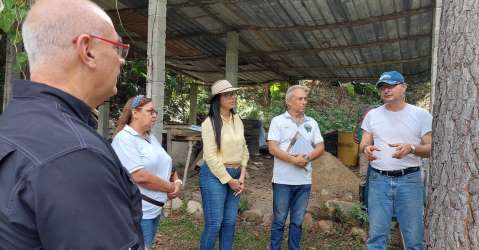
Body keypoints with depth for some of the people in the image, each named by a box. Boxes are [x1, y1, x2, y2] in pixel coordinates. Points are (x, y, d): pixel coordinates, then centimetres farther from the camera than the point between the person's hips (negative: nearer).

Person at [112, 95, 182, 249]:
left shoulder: (151, 138, 11)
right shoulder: (124, 138, -17)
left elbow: (166, 165, 19)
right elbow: (141, 176, -25)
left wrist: (177, 182, -2)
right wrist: (171, 187, -13)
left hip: (155, 209, 8)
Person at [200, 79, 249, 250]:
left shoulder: (237, 120, 8)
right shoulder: (210, 122, -11)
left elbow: (243, 149, 10)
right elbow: (211, 156, -15)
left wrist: (241, 176, 1)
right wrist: (229, 180, -11)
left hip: (235, 174, 6)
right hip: (215, 175, -6)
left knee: (230, 222, 11)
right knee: (214, 223, -1)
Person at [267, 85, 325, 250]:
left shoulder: (312, 123, 10)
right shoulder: (278, 121, -2)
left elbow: (320, 147, 7)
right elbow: (272, 148, -10)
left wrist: (308, 157, -12)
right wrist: (293, 159, -19)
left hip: (304, 180, 4)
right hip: (283, 180, -3)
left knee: (297, 221, 12)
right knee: (279, 220, 6)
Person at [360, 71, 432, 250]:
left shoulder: (421, 115, 1)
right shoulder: (372, 115, 9)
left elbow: (432, 148, -1)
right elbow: (364, 144, 10)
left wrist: (411, 148, -21)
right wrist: (366, 148, -15)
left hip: (409, 180, -2)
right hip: (378, 180, 2)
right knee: (376, 234, 6)